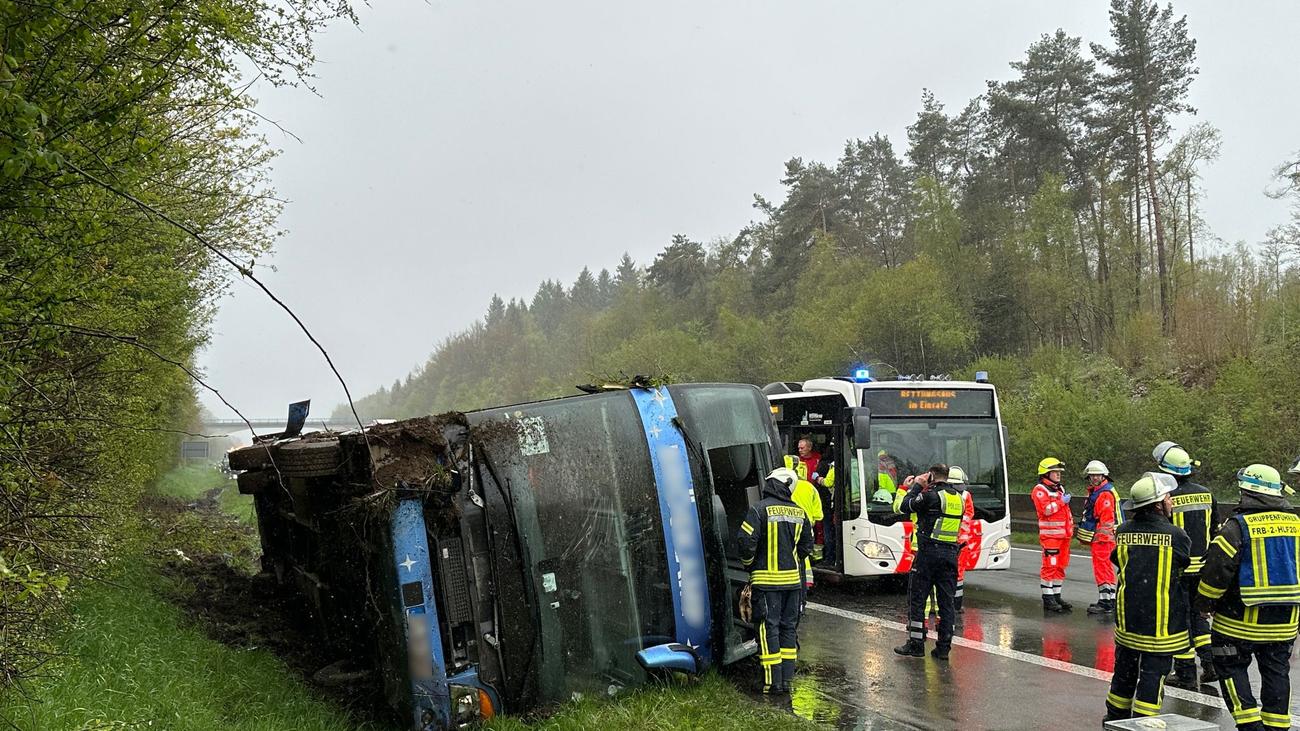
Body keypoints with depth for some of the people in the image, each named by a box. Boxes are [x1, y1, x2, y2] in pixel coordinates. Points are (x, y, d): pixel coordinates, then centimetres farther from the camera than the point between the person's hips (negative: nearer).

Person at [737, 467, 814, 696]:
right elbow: (806, 545, 14)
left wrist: (749, 564, 4)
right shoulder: (799, 512, 7)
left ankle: (773, 681, 0)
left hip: (767, 580, -5)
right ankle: (787, 679, 15)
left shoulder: (760, 509, -12)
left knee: (769, 628, 0)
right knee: (789, 627, 13)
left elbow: (746, 541, -14)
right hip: (793, 579, 5)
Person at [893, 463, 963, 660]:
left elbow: (906, 506, -5)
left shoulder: (931, 495, -12)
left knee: (916, 599, 3)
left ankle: (916, 644, 4)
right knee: (946, 601, 8)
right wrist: (918, 488, 20)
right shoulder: (958, 498, 11)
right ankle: (943, 647, 8)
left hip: (929, 552, -6)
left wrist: (916, 486, 7)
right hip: (951, 553, 6)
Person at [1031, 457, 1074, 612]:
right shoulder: (1040, 490, -8)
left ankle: (1056, 596, 18)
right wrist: (1061, 501, -15)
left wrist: (1071, 526, 24)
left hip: (1063, 534, 9)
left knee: (1060, 566, 11)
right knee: (1050, 566, -8)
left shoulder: (1060, 488, 21)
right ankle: (1048, 598, -5)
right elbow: (1046, 510, -21)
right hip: (1050, 534, -9)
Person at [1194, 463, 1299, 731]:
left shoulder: (1238, 525, -15)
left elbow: (1217, 568, -15)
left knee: (1230, 667, 7)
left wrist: (1203, 603, -1)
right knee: (1276, 671, 15)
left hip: (1242, 619, -5)